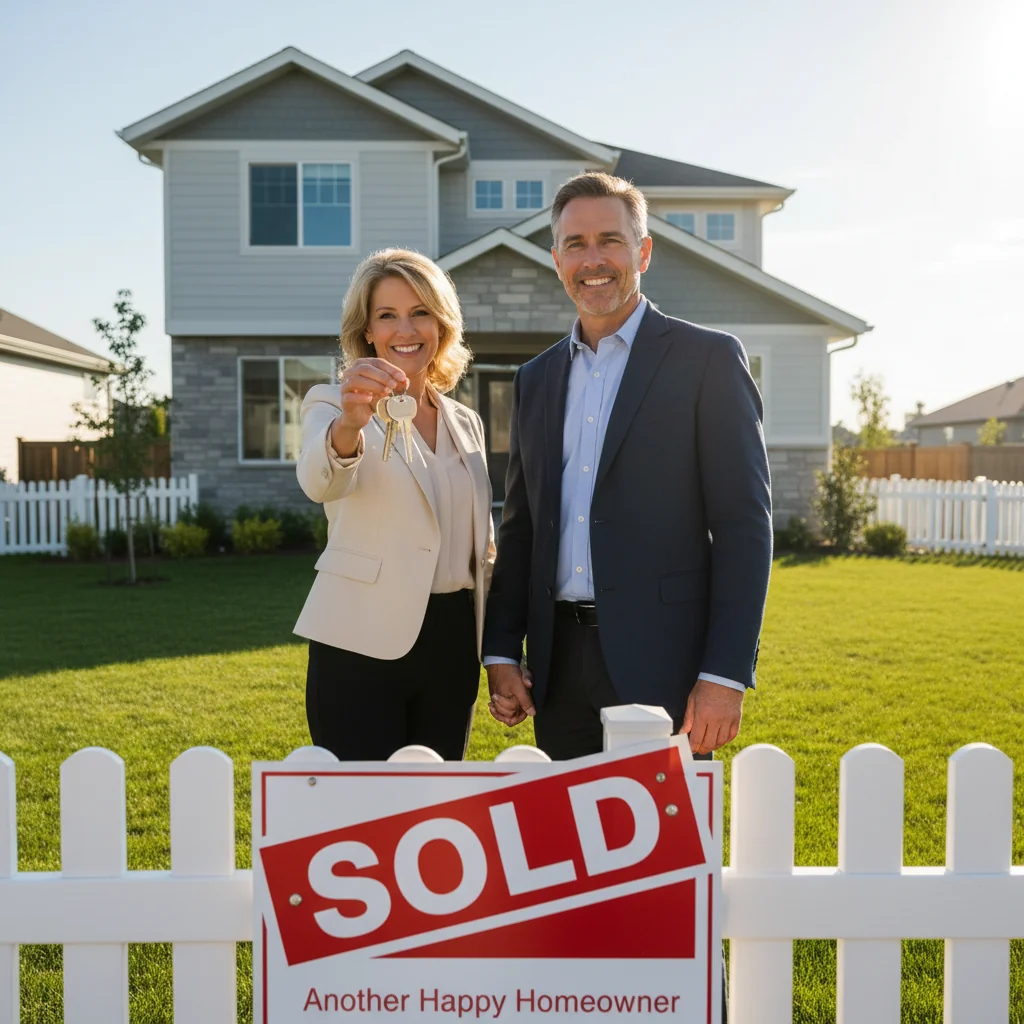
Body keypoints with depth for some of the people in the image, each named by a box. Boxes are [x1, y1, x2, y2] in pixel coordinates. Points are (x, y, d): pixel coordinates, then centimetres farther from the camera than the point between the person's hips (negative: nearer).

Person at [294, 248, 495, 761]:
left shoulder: (466, 423, 13)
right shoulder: (333, 404, -3)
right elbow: (320, 481, -26)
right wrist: (351, 423, -46)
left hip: (452, 646, 5)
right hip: (362, 646, -5)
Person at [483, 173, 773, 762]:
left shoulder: (709, 359, -2)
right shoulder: (537, 379, 14)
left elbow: (745, 524, -7)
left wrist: (727, 675, -14)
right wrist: (501, 653, 8)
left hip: (662, 667, -5)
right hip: (560, 671, 5)